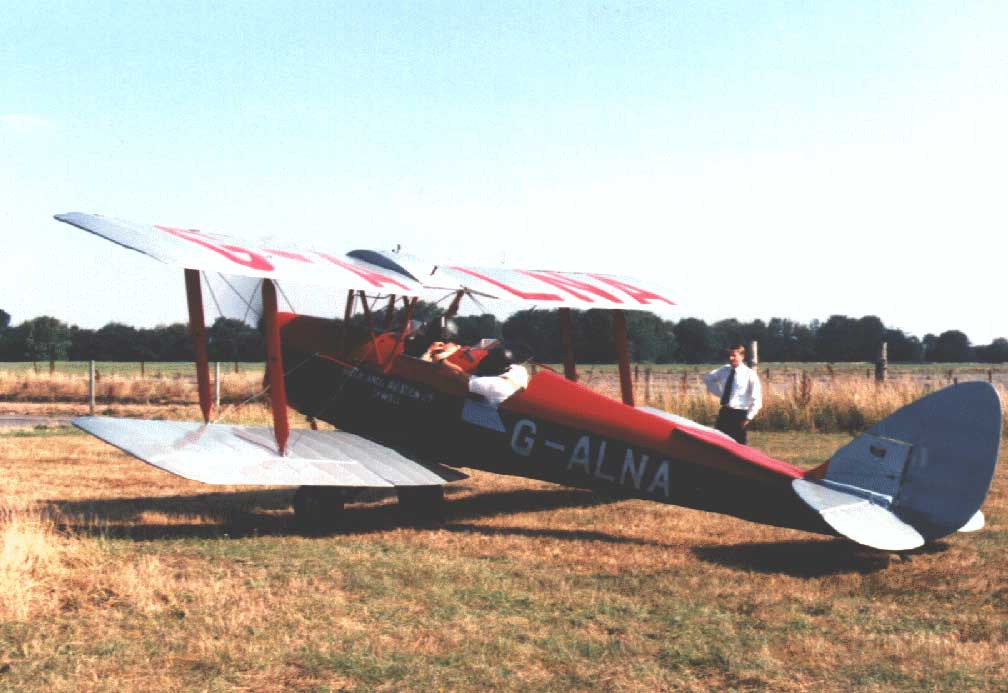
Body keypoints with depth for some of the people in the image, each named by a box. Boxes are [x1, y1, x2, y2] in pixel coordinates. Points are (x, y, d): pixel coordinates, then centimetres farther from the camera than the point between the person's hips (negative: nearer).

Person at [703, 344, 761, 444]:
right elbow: (707, 379, 23)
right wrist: (719, 393, 11)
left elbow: (756, 399, -9)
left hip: (739, 414, -5)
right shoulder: (724, 370, 6)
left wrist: (748, 418, -13)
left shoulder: (749, 374, -8)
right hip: (724, 412, 5)